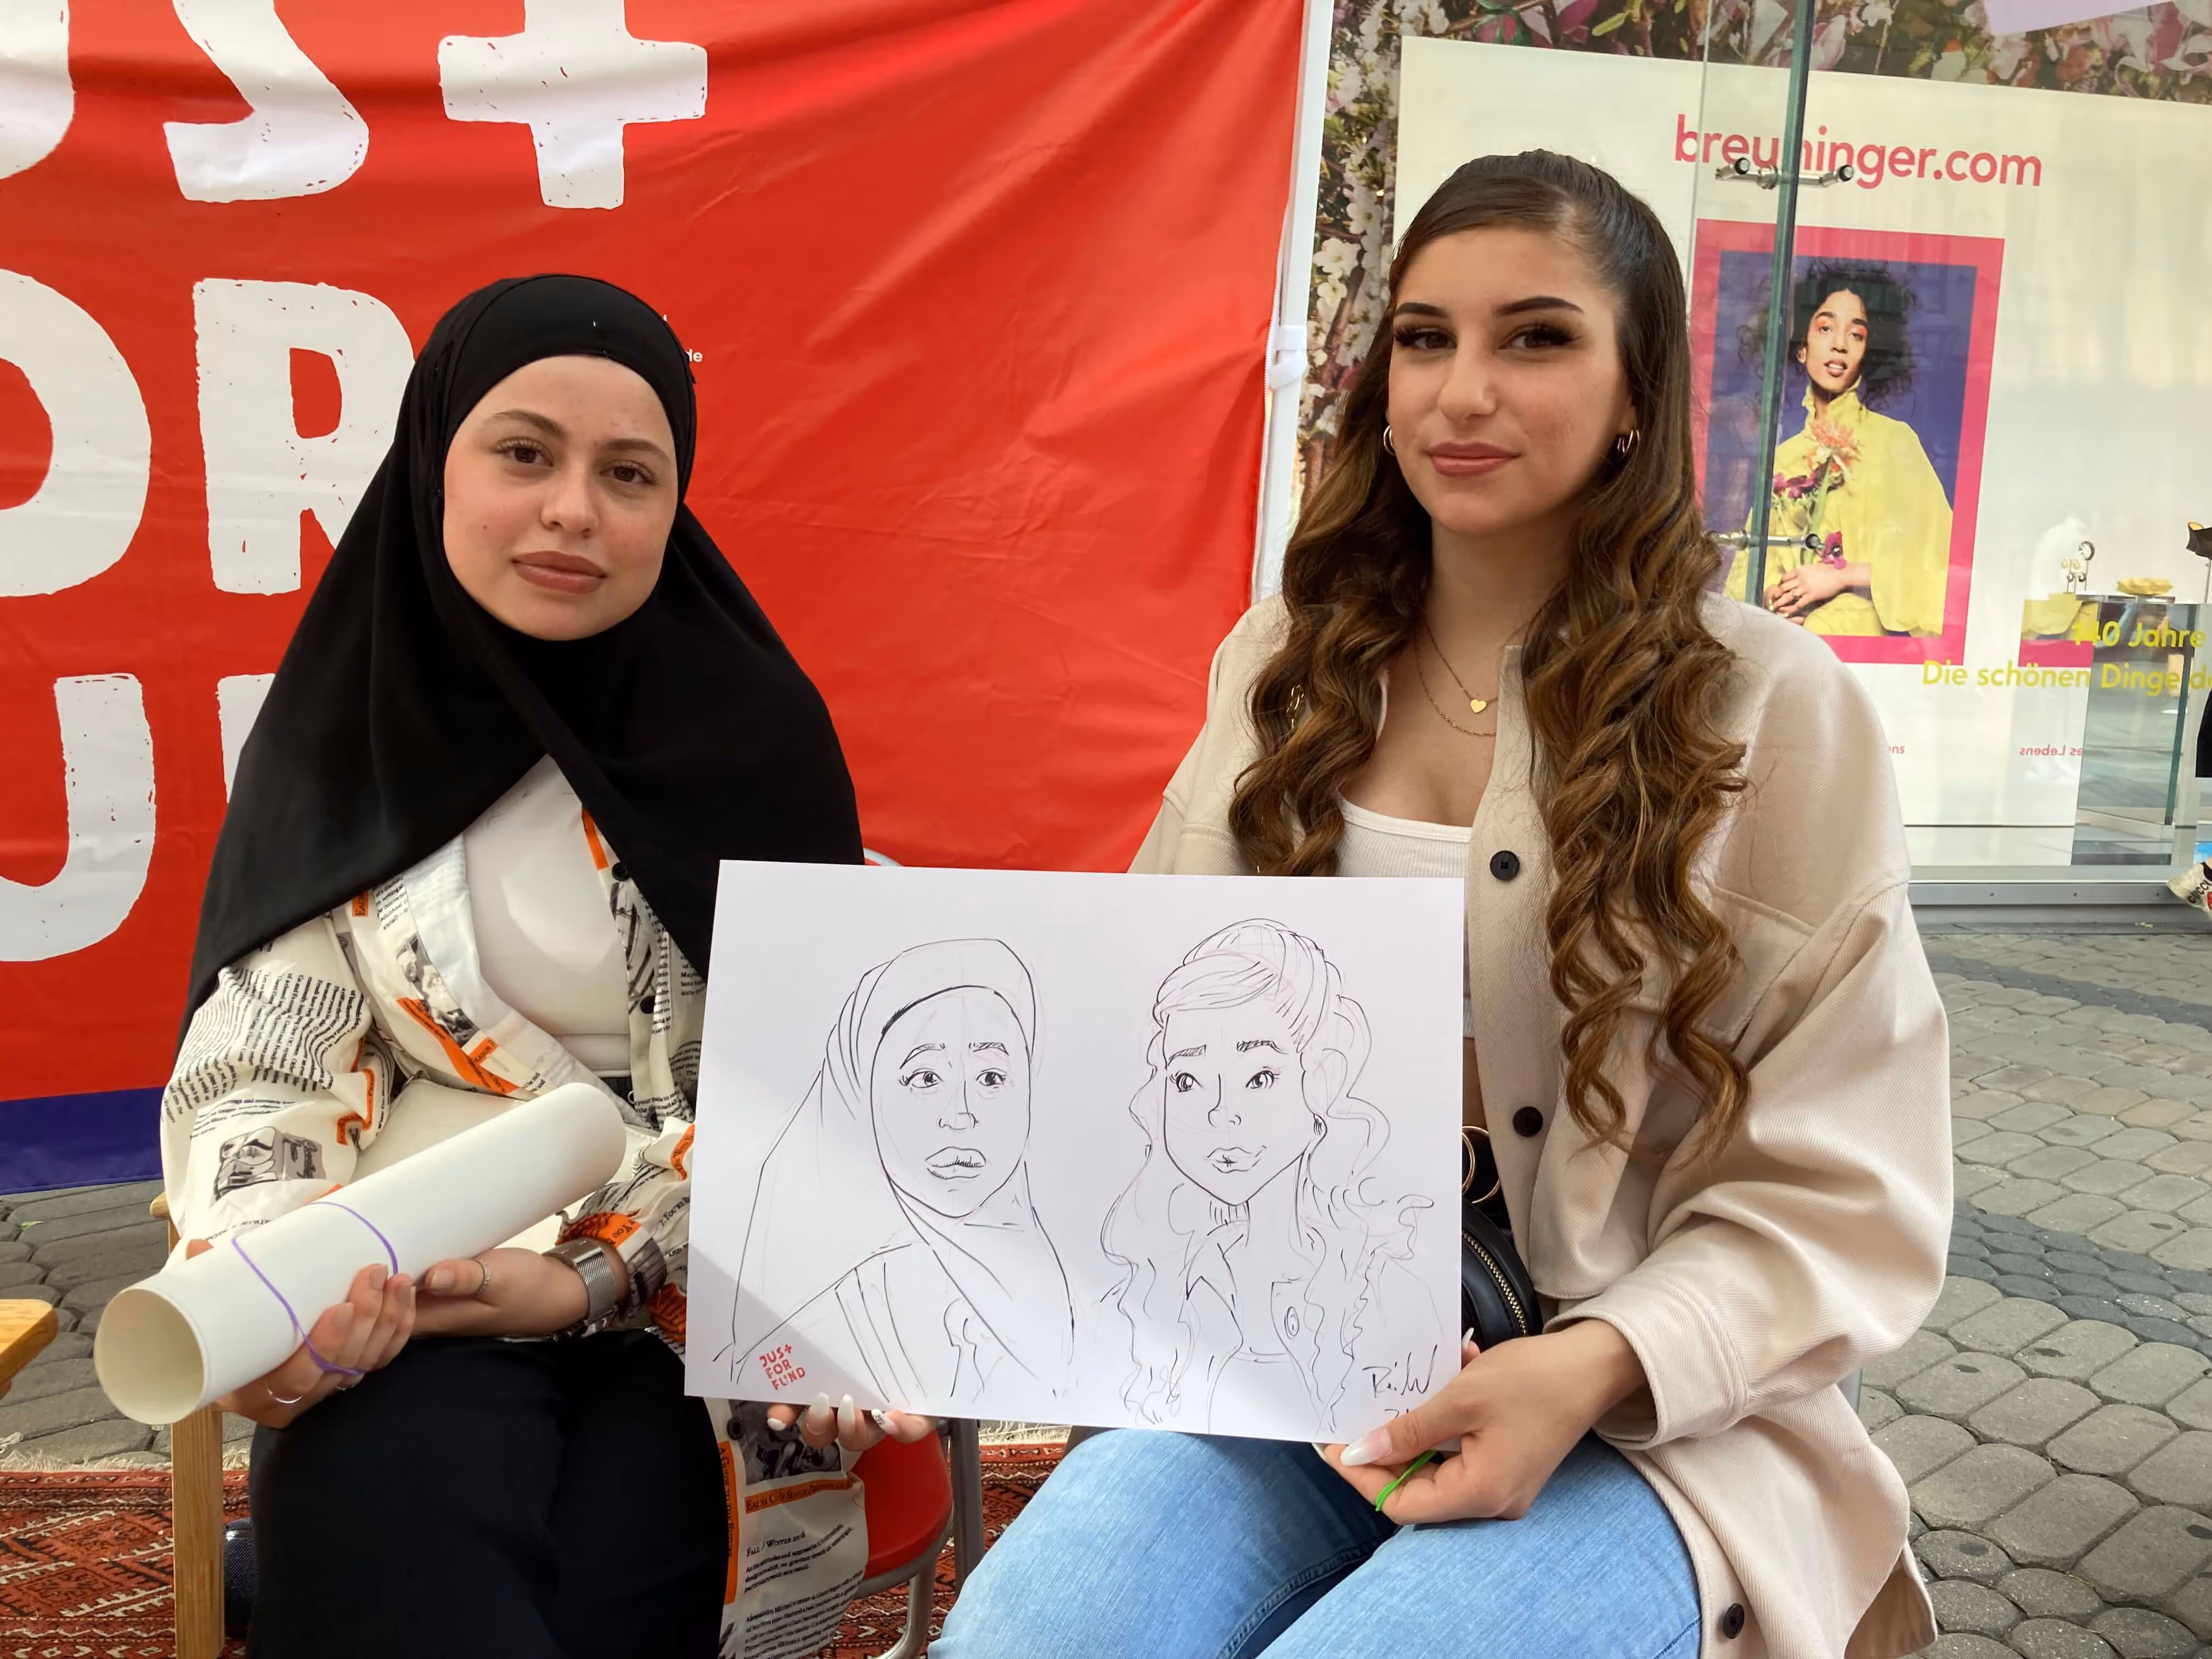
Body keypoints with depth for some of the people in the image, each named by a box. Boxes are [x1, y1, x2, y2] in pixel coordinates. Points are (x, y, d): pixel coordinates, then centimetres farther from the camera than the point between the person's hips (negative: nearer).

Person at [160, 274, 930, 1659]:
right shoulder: (348, 725, 1)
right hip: (408, 1300, 1)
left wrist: (602, 1280, -13)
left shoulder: (747, 729, -2)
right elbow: (261, 1069, 1)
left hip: (688, 1284, 0)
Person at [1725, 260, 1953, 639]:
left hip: (1857, 635, -3)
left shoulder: (1893, 439, 4)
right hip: (1781, 638, 4)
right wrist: (1769, 595, -5)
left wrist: (1841, 576, -8)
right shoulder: (1782, 458, 15)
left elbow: (1935, 554, -3)